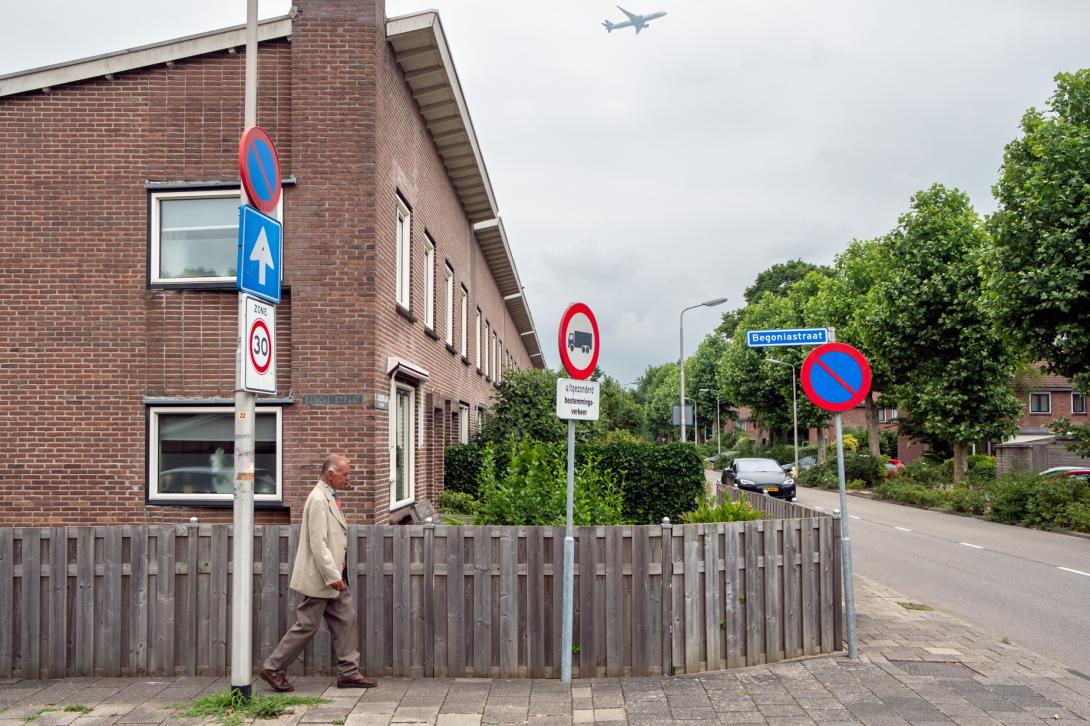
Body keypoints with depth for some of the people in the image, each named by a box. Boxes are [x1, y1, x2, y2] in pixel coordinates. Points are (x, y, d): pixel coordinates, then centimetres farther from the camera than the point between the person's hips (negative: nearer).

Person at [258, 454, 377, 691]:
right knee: (307, 625, 0)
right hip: (320, 577, -10)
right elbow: (318, 543, -23)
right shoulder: (318, 499, -18)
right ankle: (273, 668, 13)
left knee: (346, 620, 9)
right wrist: (333, 576, -23)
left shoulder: (329, 497, 12)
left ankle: (348, 673, 14)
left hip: (333, 575, 10)